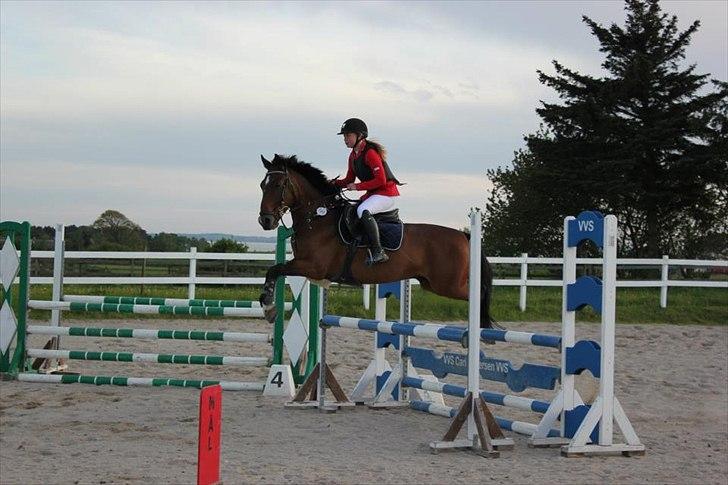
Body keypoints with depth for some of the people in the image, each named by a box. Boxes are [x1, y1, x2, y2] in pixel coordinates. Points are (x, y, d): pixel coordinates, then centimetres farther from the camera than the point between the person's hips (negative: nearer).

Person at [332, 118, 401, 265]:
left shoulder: (370, 153, -17)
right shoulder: (353, 156, 12)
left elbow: (381, 180, -23)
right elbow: (349, 180, 17)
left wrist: (358, 186, -21)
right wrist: (334, 184, -1)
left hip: (387, 193, -10)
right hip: (372, 194, 10)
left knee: (362, 210, -34)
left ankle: (378, 252, -35)